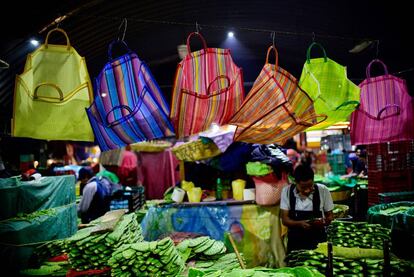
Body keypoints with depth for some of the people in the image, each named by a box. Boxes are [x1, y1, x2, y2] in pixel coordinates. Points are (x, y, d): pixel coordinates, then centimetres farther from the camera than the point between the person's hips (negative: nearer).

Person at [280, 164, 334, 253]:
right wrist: (300, 223, -24)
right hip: (295, 242, 0)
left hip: (318, 241, 0)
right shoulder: (287, 191, -9)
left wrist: (324, 222, -21)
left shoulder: (323, 191, -10)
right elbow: (284, 219, -6)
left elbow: (330, 215, 2)